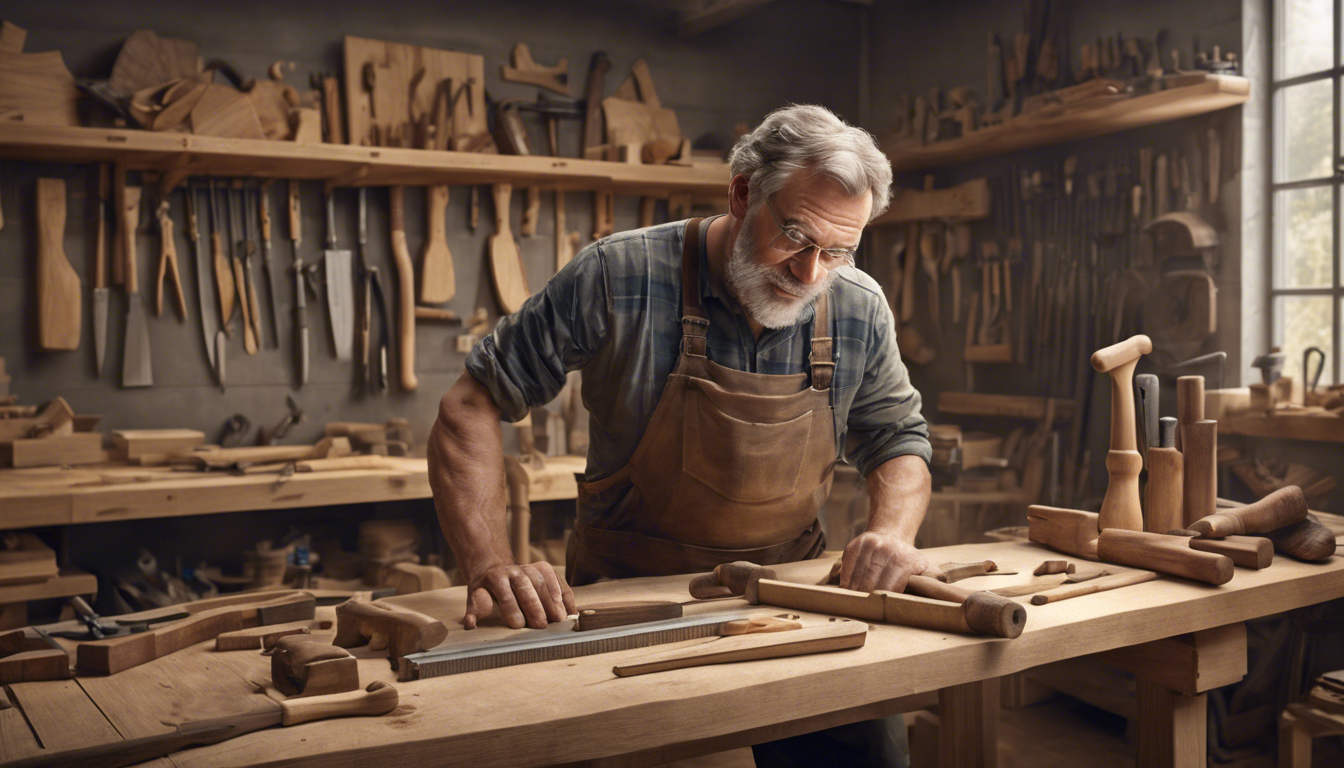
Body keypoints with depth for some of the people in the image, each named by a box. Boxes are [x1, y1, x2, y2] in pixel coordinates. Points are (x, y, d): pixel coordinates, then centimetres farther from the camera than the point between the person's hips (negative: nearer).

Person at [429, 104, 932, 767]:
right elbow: (472, 407, -13)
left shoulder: (859, 311, -5)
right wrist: (490, 565, -25)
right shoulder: (618, 277, -16)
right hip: (624, 599, -2)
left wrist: (893, 530, -12)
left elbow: (899, 441, 10)